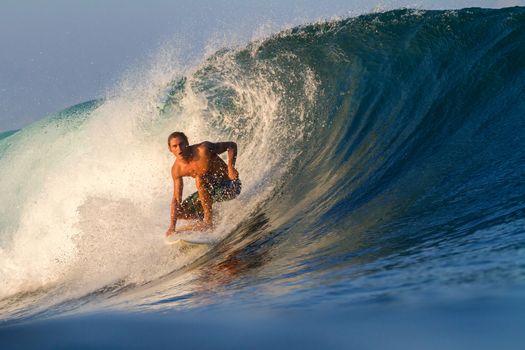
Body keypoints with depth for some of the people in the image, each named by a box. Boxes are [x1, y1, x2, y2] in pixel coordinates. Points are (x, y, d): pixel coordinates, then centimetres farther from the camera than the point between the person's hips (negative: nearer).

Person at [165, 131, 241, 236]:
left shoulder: (203, 149, -24)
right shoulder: (177, 169, -8)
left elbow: (231, 145, -13)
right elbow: (176, 198, -2)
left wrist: (231, 167, -31)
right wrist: (172, 227, -7)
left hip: (230, 186, -7)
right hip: (211, 189, 7)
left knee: (199, 178, -32)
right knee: (180, 212, -1)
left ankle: (208, 220, -25)